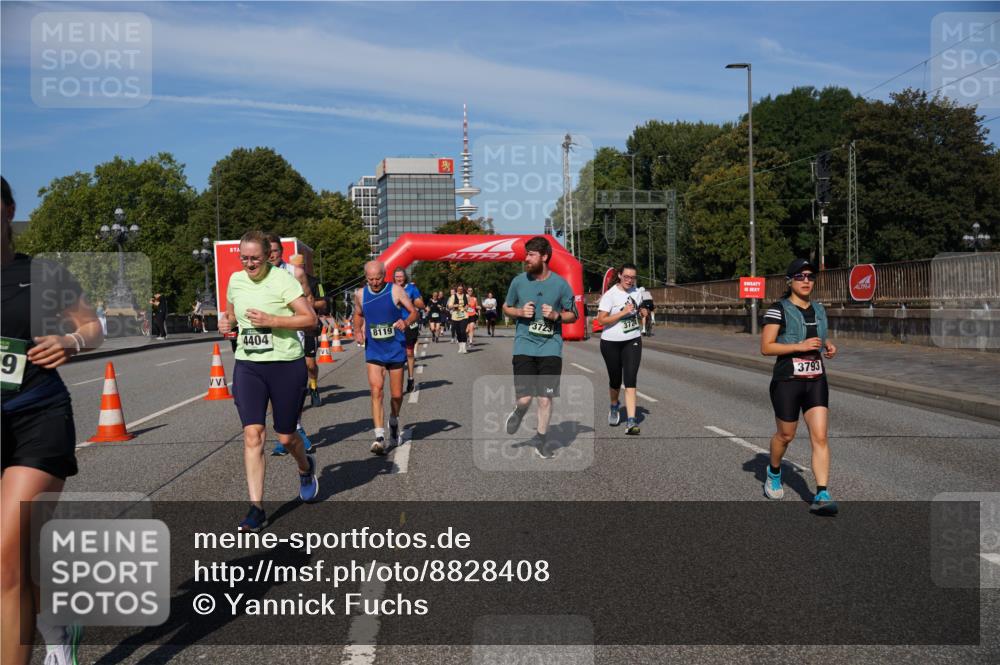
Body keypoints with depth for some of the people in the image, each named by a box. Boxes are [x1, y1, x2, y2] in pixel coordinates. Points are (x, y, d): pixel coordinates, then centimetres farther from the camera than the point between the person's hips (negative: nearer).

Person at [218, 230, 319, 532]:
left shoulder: (282, 279, -10)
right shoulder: (235, 280, 7)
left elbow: (310, 318, -14)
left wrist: (271, 320, -22)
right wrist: (225, 321, 3)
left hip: (286, 365, -4)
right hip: (247, 366, 4)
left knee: (286, 436, 8)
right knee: (252, 434, -9)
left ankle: (306, 467, 43)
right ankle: (257, 508, -4)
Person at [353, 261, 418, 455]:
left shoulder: (395, 290, -8)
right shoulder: (360, 294, 1)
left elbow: (413, 312, -5)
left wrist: (406, 322, -26)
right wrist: (357, 331, 1)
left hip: (396, 350, -1)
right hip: (373, 351, 1)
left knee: (396, 395, 9)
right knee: (376, 390, -17)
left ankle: (393, 423, 39)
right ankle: (380, 437, -20)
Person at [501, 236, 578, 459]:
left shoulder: (561, 284, -2)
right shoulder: (519, 281, 1)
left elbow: (572, 315, 8)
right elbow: (506, 308, 15)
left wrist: (556, 316, -13)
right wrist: (521, 312, -6)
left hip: (550, 347, 0)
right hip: (524, 346, 0)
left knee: (545, 399, 2)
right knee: (524, 398, -7)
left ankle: (540, 439, 23)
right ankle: (519, 412, 30)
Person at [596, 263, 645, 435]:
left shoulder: (637, 292, 5)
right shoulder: (610, 295, -12)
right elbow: (601, 319, -17)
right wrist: (623, 312, -23)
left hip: (632, 341, 3)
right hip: (611, 343, -3)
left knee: (630, 380, -10)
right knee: (615, 379, 12)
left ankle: (631, 422, -14)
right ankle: (614, 407, 44)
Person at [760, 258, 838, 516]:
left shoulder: (819, 309, 11)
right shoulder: (778, 309, -8)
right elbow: (766, 347, -13)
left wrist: (828, 347, 4)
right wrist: (800, 346, -21)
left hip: (816, 380, 4)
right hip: (787, 381, -4)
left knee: (820, 437, -7)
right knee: (786, 435, 11)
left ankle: (821, 496, -8)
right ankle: (774, 472, 41)